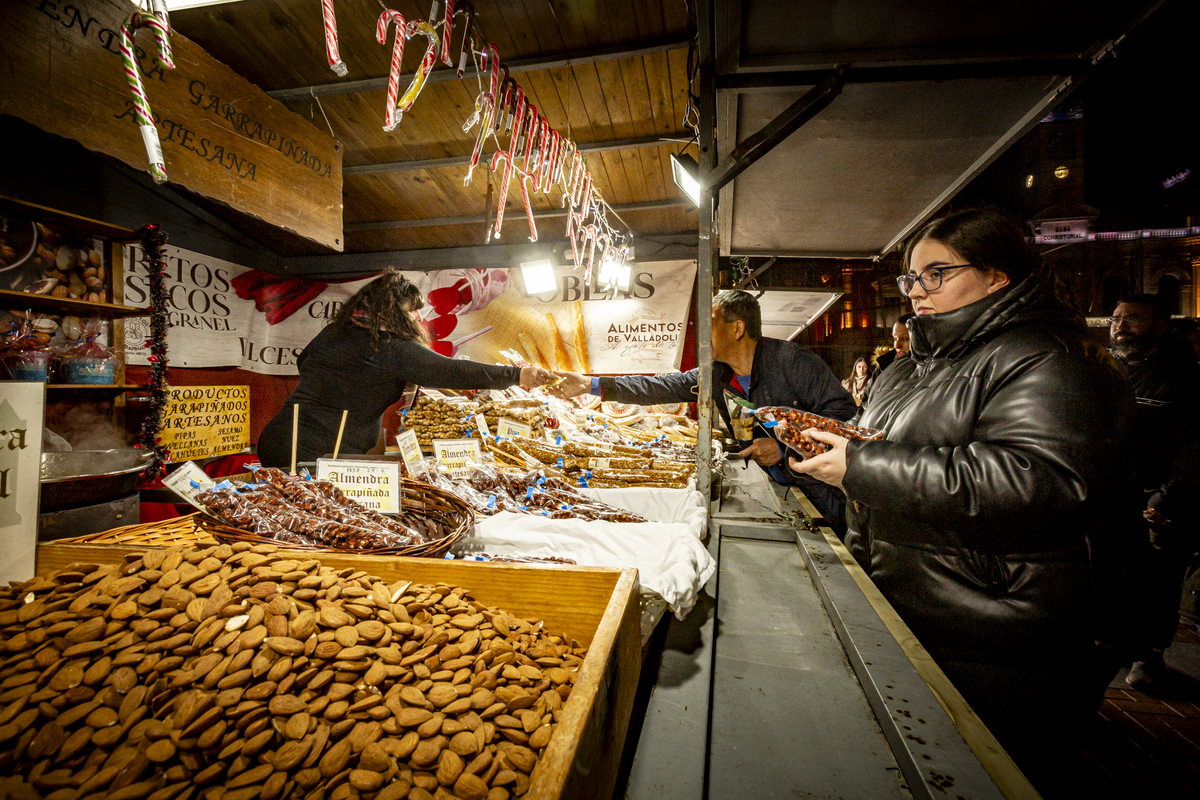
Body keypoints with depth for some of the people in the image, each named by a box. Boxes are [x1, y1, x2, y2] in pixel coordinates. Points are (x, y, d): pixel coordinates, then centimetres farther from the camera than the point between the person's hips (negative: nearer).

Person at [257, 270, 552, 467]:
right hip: (316, 455, -9)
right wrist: (516, 375, -14)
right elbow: (453, 372, -18)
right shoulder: (393, 349, -15)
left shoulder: (335, 330, 11)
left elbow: (304, 360, 30)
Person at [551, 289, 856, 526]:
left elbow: (844, 411, -17)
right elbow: (659, 388, -1)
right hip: (775, 487, 5)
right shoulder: (716, 374, -1)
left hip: (823, 487, -4)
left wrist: (784, 446, -25)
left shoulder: (792, 360, -18)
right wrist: (591, 385, -5)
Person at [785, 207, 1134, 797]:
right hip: (892, 616, 8)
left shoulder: (1048, 363, -14)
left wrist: (863, 468, -29)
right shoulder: (910, 368, 14)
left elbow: (1039, 481, -31)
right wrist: (820, 442, 3)